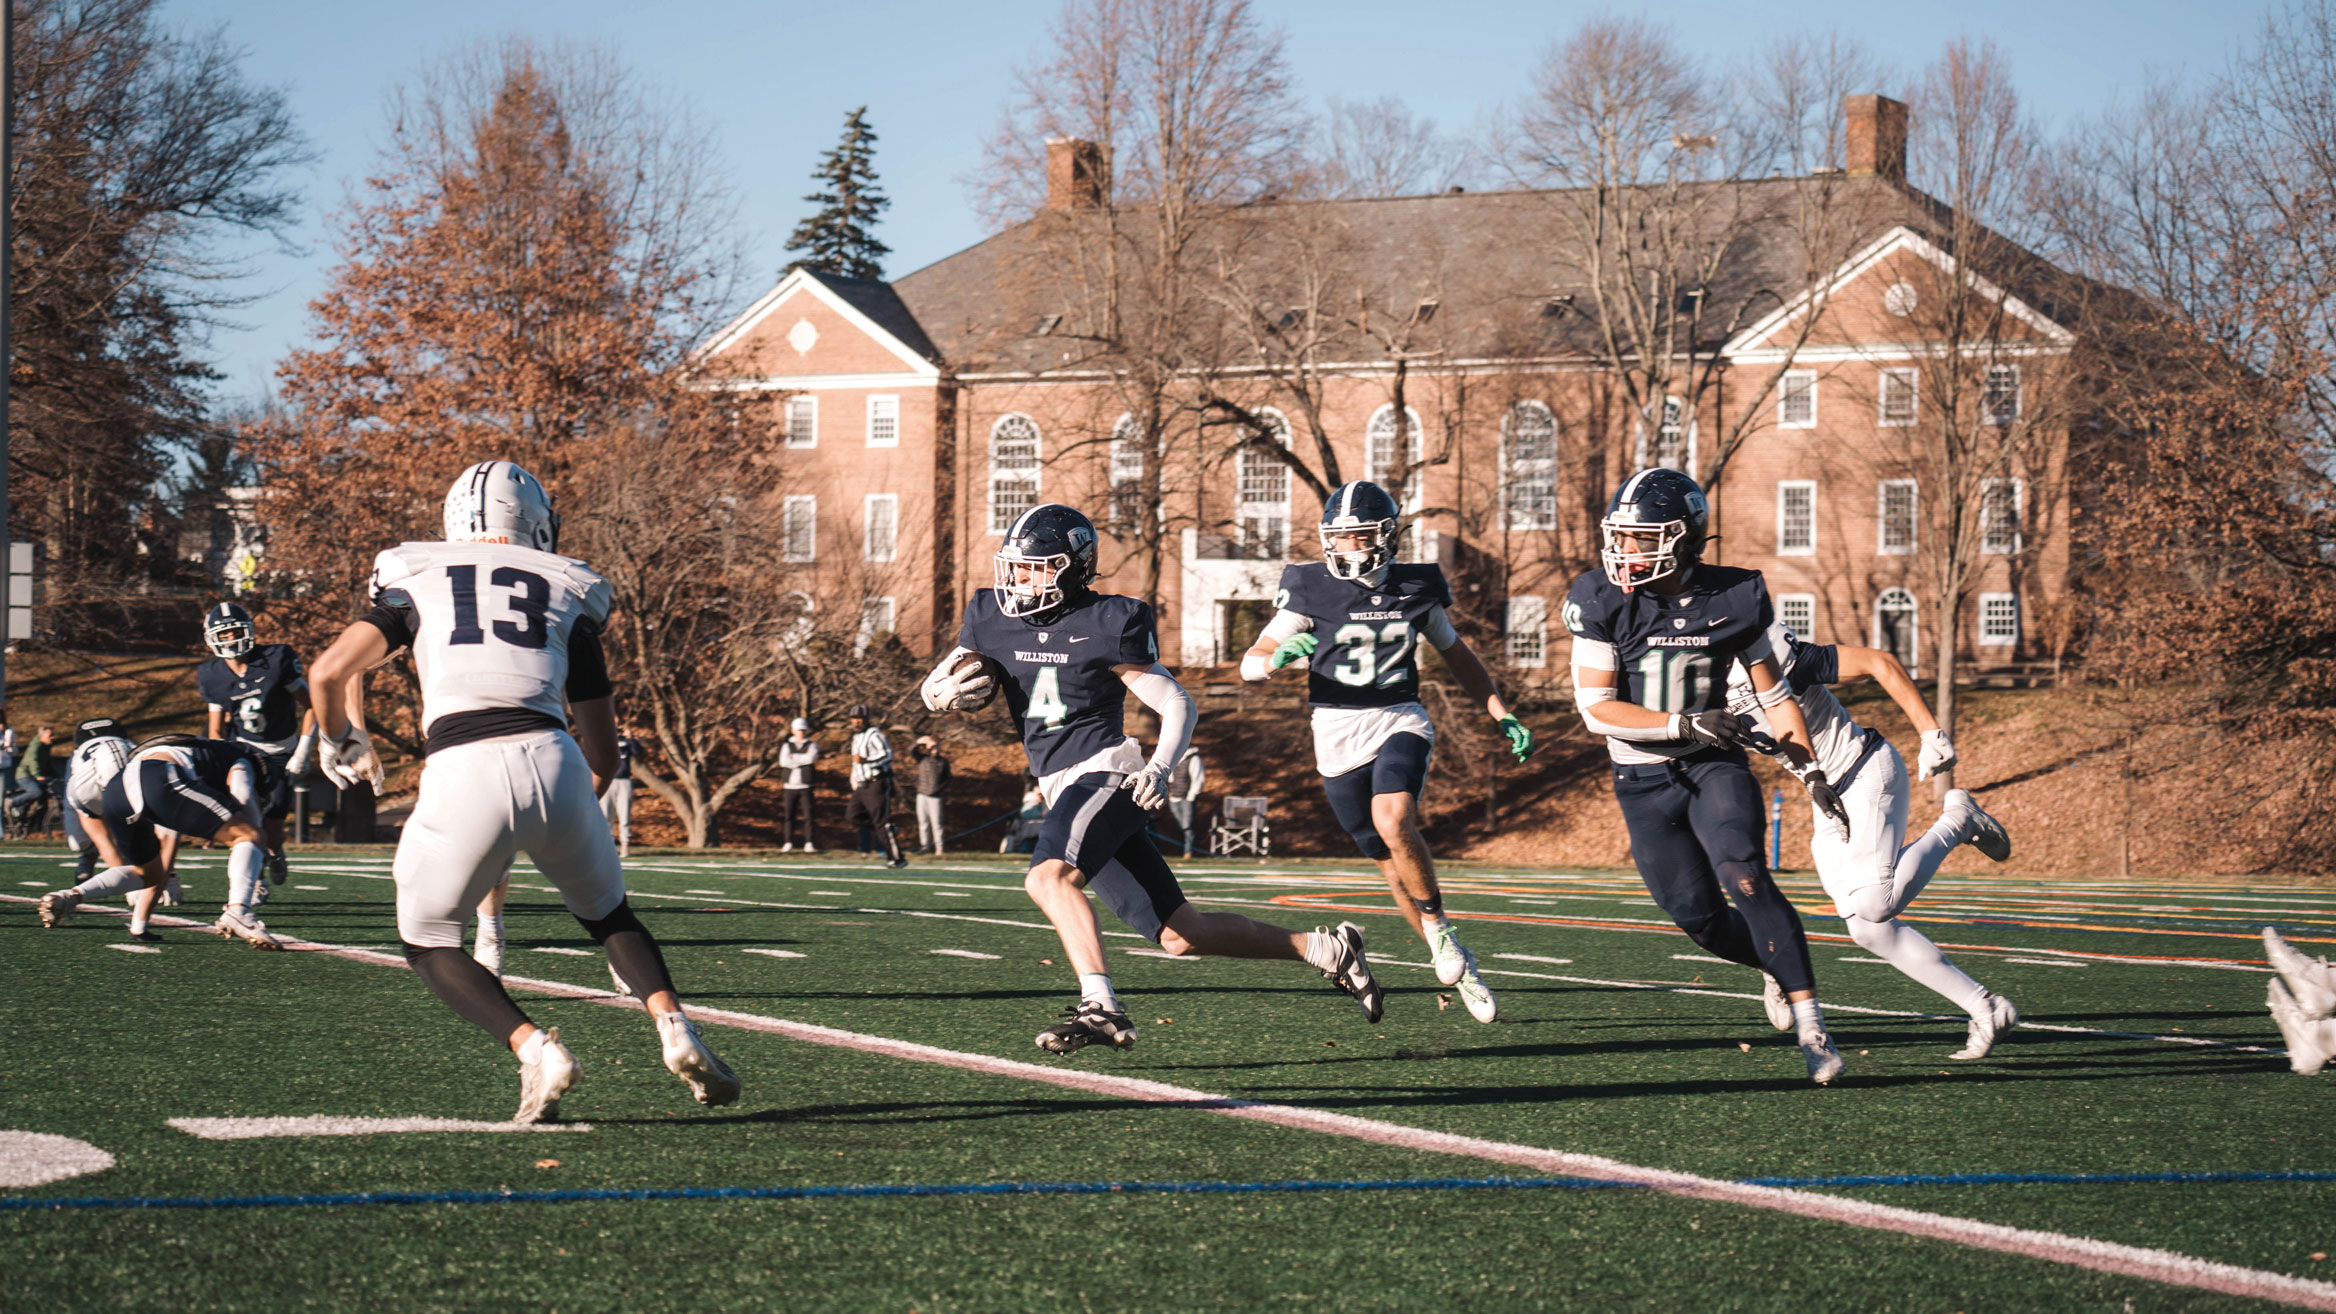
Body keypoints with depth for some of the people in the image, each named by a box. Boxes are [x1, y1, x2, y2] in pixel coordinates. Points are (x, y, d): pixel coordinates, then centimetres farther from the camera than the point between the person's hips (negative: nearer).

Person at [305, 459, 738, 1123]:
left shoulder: (416, 582, 20)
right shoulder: (567, 598, 22)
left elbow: (331, 672, 8)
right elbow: (605, 755, 22)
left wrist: (339, 741, 28)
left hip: (462, 771, -2)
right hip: (553, 761, 2)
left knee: (430, 943, 19)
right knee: (609, 915, 28)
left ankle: (536, 1050, -3)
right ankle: (675, 1026, 5)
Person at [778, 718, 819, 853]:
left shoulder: (812, 745, 8)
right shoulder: (787, 746, 12)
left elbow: (812, 758, -14)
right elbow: (784, 762, -6)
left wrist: (794, 757, -6)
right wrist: (804, 758, -7)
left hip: (805, 786, -2)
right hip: (790, 785, 2)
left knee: (808, 815, -6)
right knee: (788, 815, 0)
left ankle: (809, 843, -3)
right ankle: (788, 843, 5)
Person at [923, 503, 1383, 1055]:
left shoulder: (1106, 624, -7)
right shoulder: (991, 619, 9)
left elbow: (1177, 704, -4)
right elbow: (936, 689, 18)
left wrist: (1160, 768, -20)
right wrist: (948, 689, -6)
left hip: (1104, 774, -6)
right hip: (1064, 791, 6)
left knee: (1048, 877, -33)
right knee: (1180, 935, 6)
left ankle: (1100, 1007, -37)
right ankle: (1324, 948, 17)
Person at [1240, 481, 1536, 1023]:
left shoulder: (1417, 588, 4)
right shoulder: (1310, 588, -2)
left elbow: (1459, 657, 18)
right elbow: (1249, 664, -4)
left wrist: (1503, 716, 11)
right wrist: (1280, 655, -27)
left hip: (1400, 721, -1)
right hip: (1337, 734, 1)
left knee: (1394, 821, -30)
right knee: (1393, 864, 6)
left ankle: (1438, 927, -10)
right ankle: (1459, 969, 21)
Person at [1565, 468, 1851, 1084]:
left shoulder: (1735, 596, -7)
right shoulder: (1601, 601, -11)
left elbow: (1773, 693, 4)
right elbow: (1596, 709, -13)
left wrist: (1812, 773, -2)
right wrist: (1686, 725, -23)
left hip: (1715, 765, -1)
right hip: (1644, 780, 1)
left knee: (1742, 874, -25)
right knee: (1700, 918, -2)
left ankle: (1811, 1025, -22)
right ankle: (1774, 966, 32)